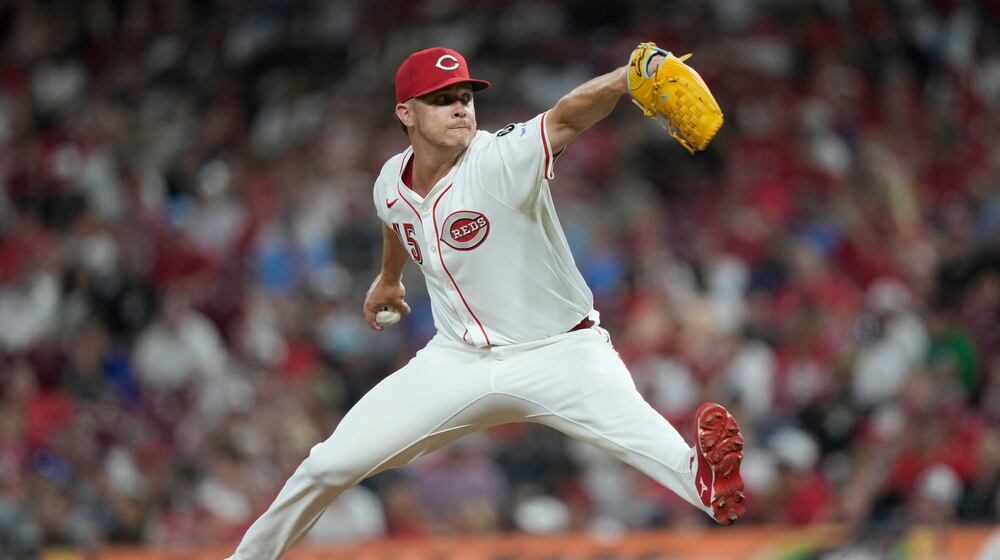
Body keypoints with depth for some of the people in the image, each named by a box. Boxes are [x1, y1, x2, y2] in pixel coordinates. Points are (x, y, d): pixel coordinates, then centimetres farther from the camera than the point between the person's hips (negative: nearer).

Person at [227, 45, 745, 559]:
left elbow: (568, 116, -44)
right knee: (331, 464, 3)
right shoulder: (391, 183, -4)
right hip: (460, 359, 5)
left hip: (561, 352, -5)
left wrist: (633, 76, -63)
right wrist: (389, 277, 43)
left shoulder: (502, 160, -23)